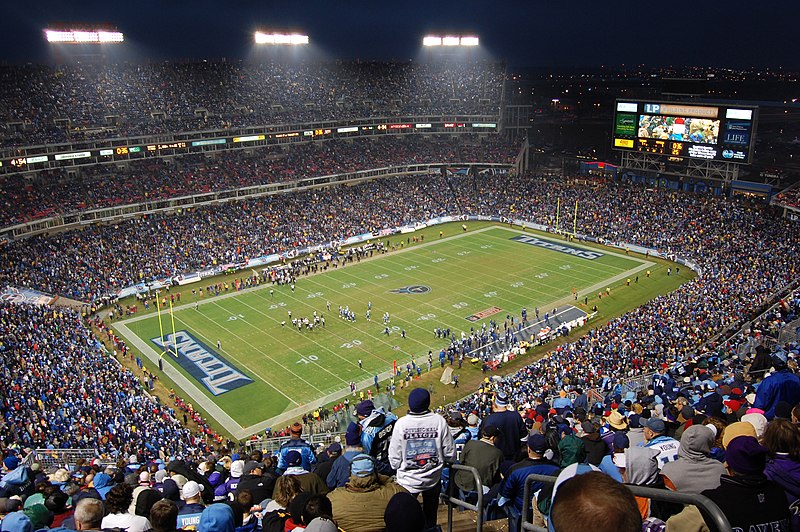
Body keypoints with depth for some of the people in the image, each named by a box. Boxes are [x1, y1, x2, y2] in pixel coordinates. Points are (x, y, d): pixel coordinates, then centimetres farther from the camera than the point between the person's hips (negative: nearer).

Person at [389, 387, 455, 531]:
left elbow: (394, 456, -10)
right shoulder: (439, 421, -13)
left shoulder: (401, 423, -16)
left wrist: (396, 467, 11)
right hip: (433, 480, 1)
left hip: (408, 481, -1)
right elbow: (449, 452, -7)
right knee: (430, 517, 23)